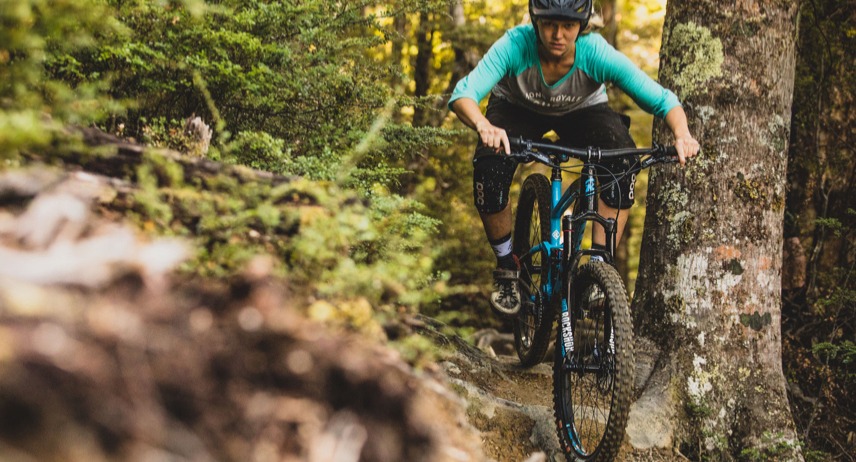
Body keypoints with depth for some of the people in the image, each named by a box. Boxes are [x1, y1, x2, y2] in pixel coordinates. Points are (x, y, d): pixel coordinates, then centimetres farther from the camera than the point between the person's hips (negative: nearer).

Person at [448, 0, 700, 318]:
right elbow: (463, 95, -45)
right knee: (489, 172, -27)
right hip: (517, 109, 0)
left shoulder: (597, 54, -35)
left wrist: (682, 134, -54)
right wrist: (484, 126, -67)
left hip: (583, 111, 1)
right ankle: (507, 269, -2)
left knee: (623, 163, -28)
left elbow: (662, 99, -33)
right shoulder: (516, 45, -36)